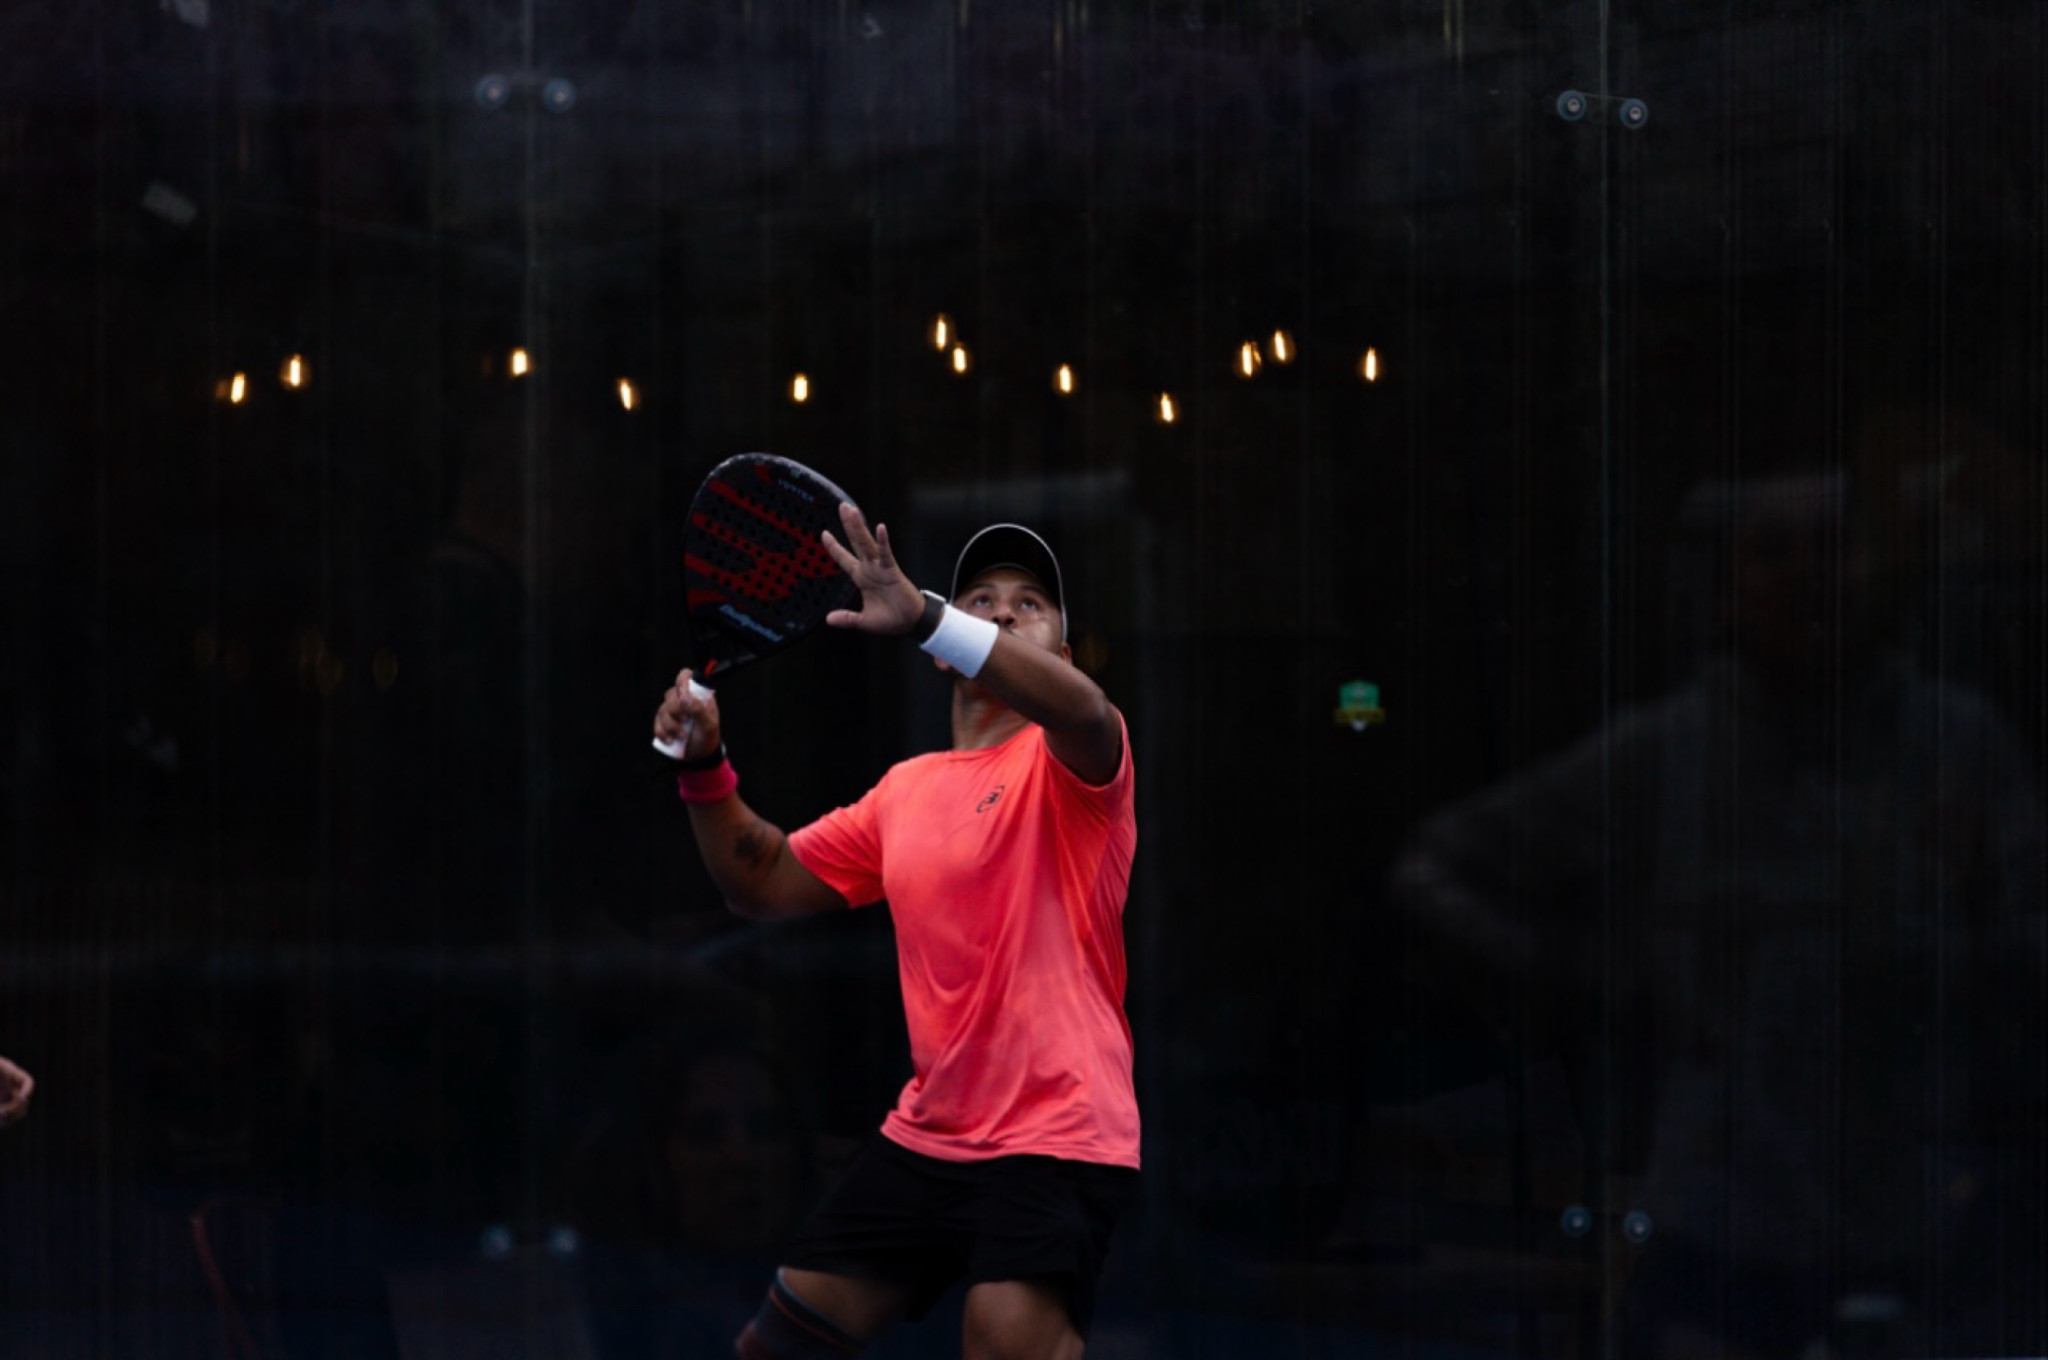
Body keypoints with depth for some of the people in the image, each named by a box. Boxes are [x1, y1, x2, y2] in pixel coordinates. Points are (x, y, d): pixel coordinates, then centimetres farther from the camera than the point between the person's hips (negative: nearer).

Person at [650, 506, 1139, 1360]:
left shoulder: (1067, 760, -4)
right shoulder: (906, 789, 16)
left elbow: (1081, 710, -29)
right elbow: (766, 883, 21)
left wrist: (922, 617, -41)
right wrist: (705, 768, 3)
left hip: (1055, 1139, -7)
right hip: (925, 1138, 7)